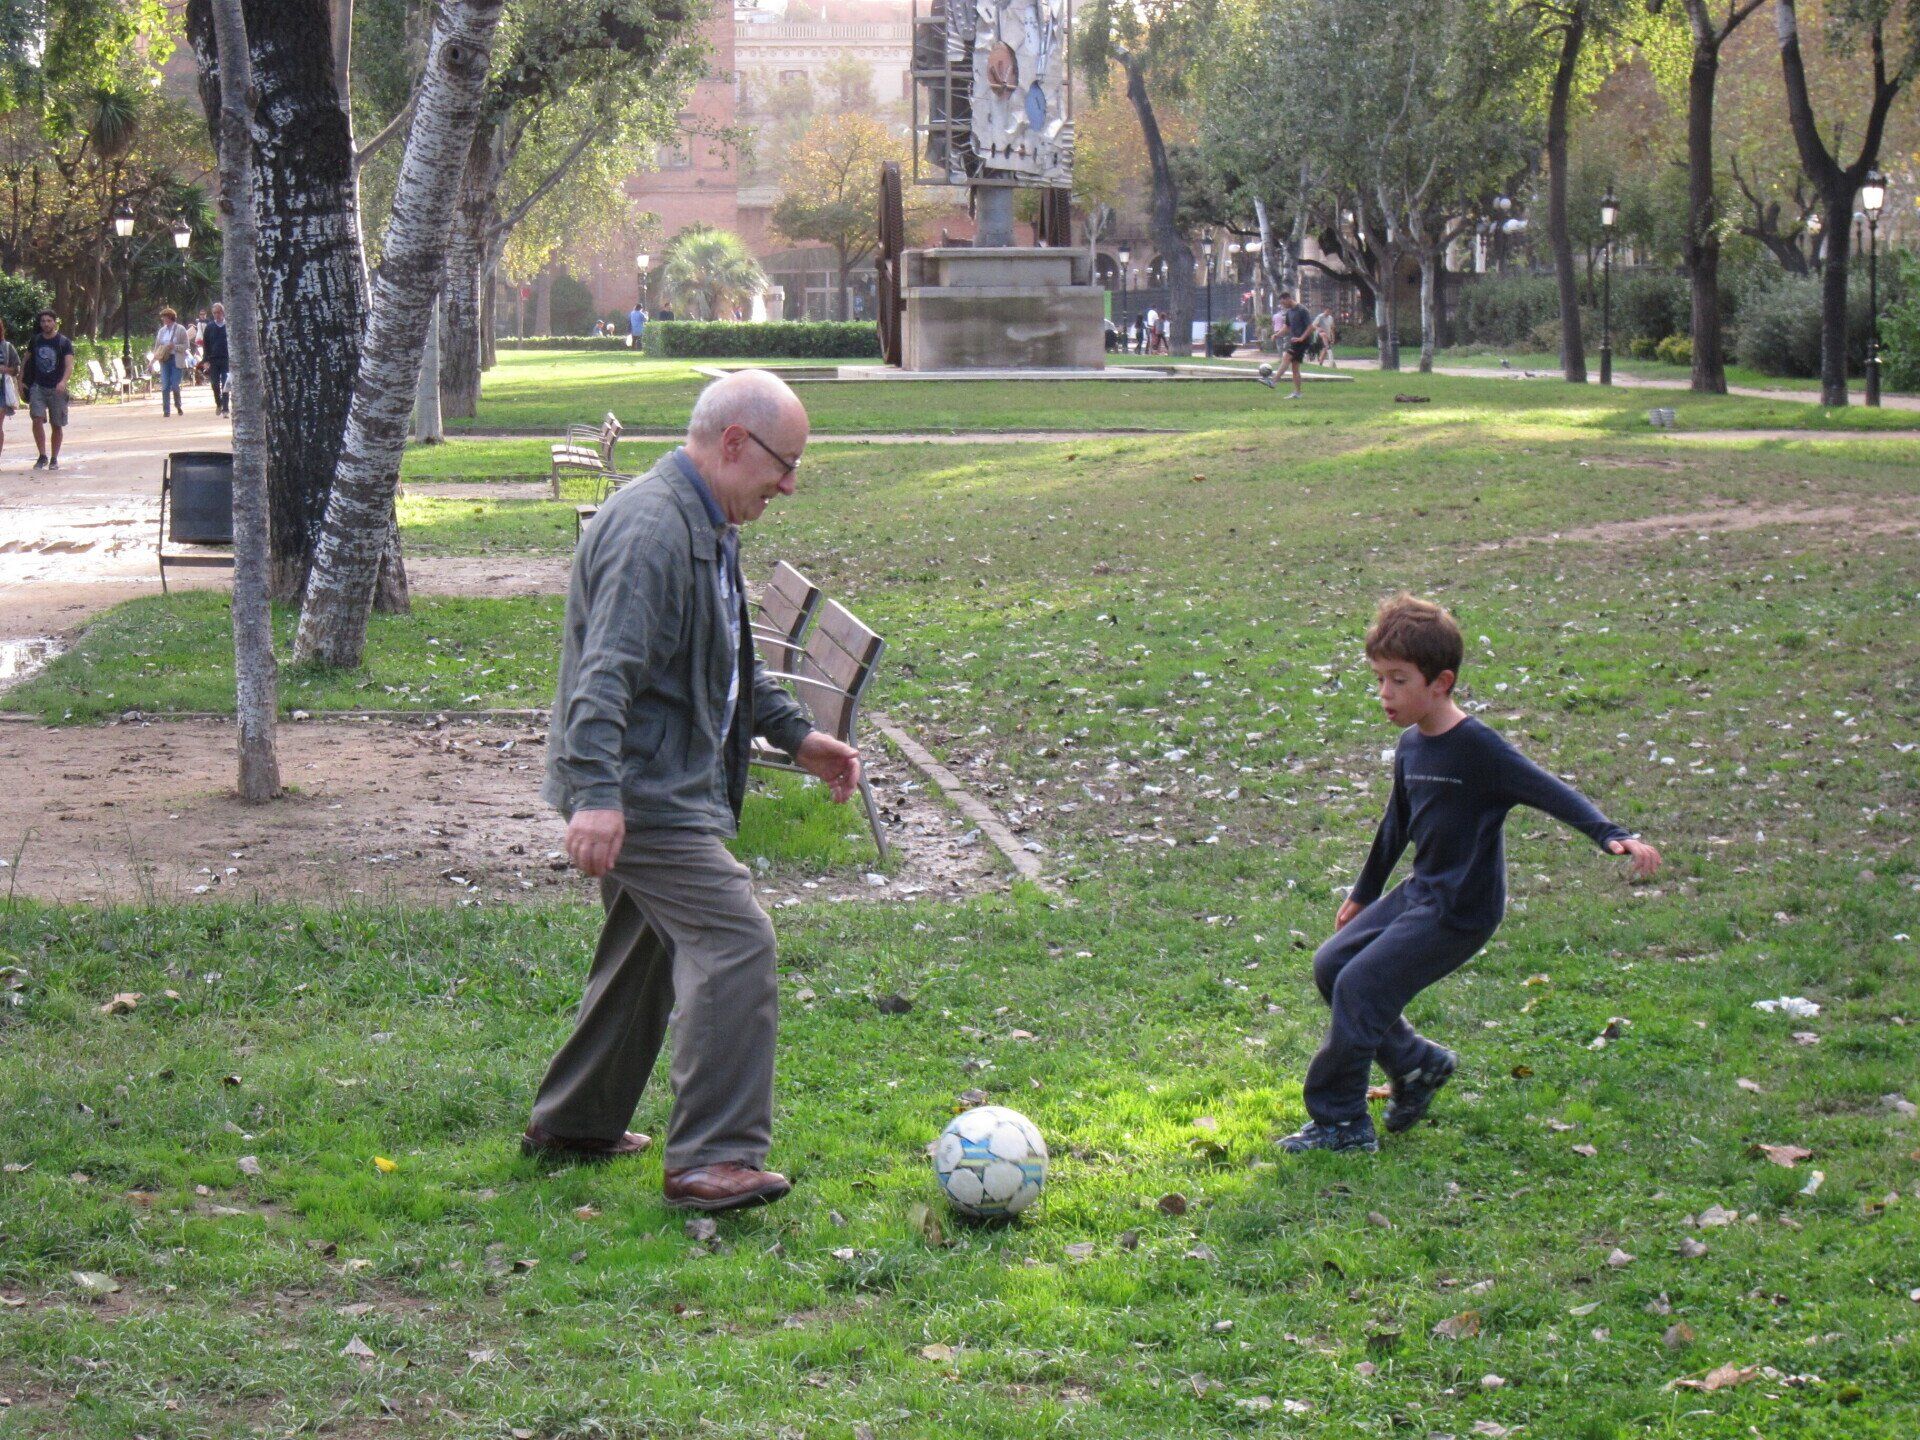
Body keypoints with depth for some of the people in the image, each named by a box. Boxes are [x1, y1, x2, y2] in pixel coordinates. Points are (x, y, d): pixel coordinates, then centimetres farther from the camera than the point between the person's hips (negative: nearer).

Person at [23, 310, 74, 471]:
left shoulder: (64, 342, -3)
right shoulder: (35, 341, 7)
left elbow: (69, 365, -12)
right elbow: (27, 361, 20)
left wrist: (63, 382, -29)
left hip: (56, 389, -2)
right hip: (38, 387, 2)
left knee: (57, 425, 5)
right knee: (37, 419, -16)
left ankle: (54, 459, 18)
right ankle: (42, 456, -9)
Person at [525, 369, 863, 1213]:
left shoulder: (708, 528, 15)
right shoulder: (651, 529, -20)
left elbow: (729, 664, 29)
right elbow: (605, 674, -29)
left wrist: (795, 735, 25)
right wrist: (597, 796, -37)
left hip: (669, 787, 11)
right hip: (642, 793, -11)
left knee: (648, 952, 20)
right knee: (734, 943, -17)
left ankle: (573, 1124, 35)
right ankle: (712, 1159, -17)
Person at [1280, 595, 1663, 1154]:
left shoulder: (1477, 748, -19)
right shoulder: (1410, 746, 7)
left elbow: (1552, 793, -25)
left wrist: (1613, 836, -40)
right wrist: (1363, 893, 32)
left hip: (1460, 910, -9)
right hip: (1419, 893, 9)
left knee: (1359, 983, -14)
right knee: (1331, 965, 9)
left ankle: (1341, 1123, -2)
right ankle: (1416, 1062, 21)